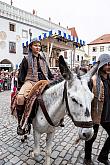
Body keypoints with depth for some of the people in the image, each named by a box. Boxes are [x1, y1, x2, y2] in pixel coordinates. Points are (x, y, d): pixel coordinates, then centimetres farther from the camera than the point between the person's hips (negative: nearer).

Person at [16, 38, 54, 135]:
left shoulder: (43, 59, 21)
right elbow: (21, 75, 7)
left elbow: (49, 73, 25)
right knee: (20, 97, -32)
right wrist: (19, 87, 0)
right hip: (30, 82, -3)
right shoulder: (26, 59, 9)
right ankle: (21, 123, -16)